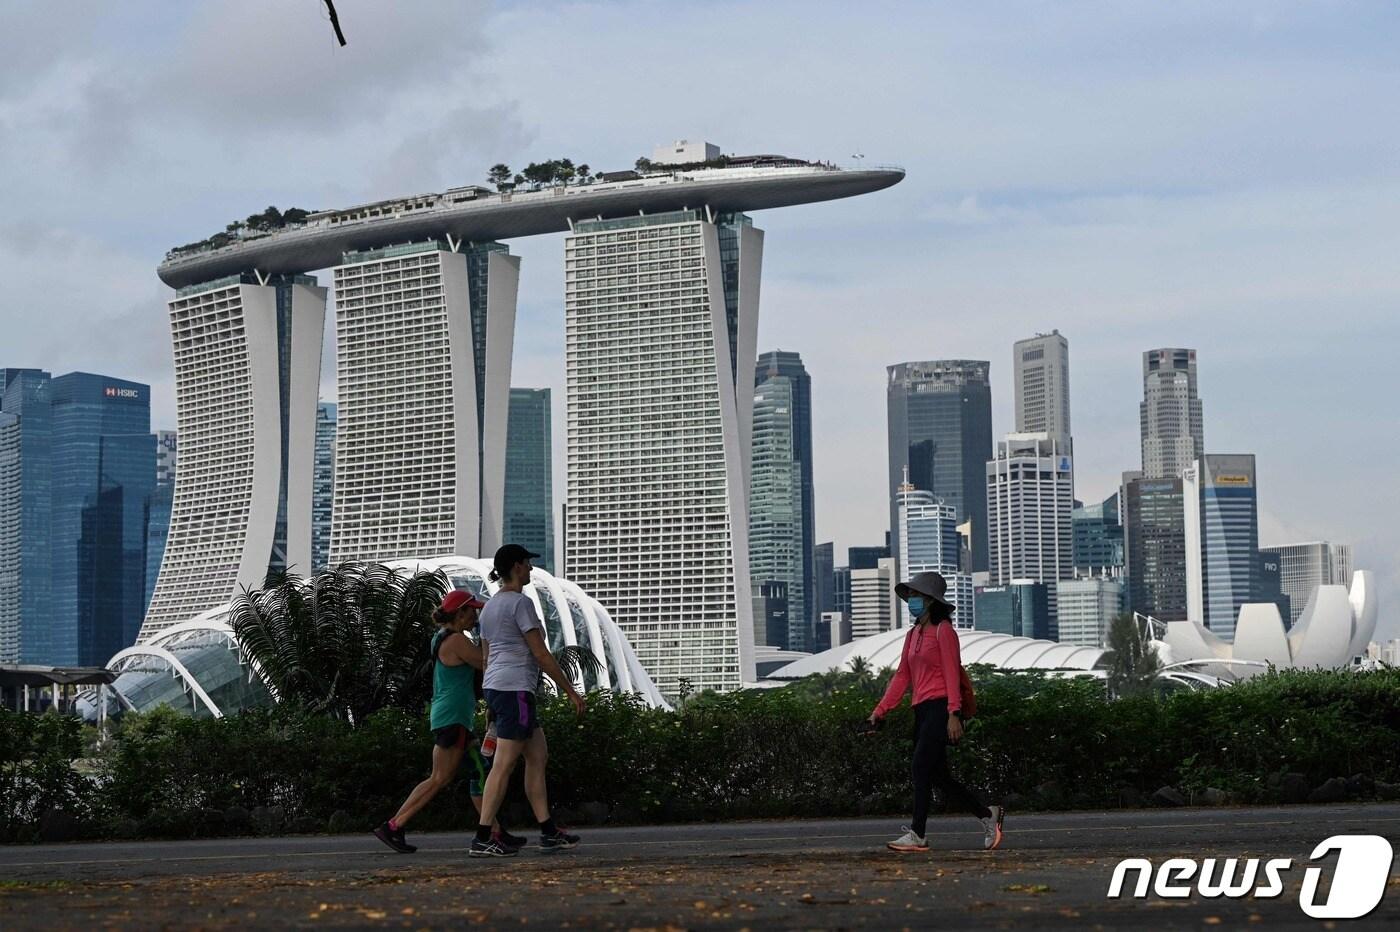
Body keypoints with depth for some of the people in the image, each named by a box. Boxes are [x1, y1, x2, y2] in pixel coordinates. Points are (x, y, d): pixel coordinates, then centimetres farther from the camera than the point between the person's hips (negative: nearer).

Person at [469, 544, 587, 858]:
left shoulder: (490, 606, 17)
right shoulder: (520, 602, -11)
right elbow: (541, 654, -13)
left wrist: (493, 705, 24)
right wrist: (570, 690, -7)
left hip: (495, 688, 10)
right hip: (516, 689, -10)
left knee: (538, 757, 13)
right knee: (504, 764, -9)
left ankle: (549, 832, 14)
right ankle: (482, 840, -10)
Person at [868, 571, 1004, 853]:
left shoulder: (943, 630, -5)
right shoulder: (913, 635, 18)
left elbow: (952, 674, -11)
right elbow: (902, 676, 18)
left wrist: (954, 714, -19)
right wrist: (881, 710, 10)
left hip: (940, 706, -8)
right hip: (922, 710, 8)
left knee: (921, 766, -14)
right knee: (938, 776, 8)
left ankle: (917, 834, -13)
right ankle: (987, 814, 20)